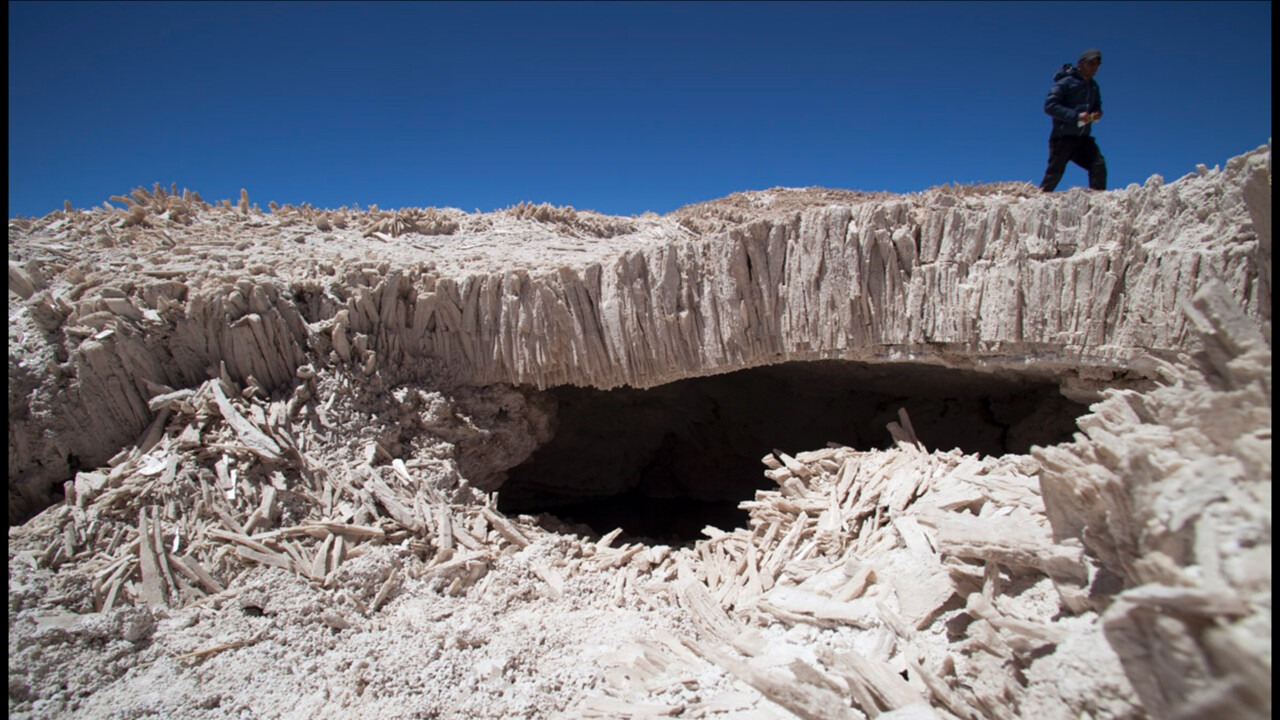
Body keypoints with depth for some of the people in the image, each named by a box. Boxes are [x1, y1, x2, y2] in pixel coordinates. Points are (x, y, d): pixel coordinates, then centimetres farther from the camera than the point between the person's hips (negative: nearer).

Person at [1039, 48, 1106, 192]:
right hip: (1063, 137, -6)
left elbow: (1096, 107, 29)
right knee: (1054, 173, -6)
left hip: (1083, 138, 6)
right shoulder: (1066, 82, -5)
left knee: (1099, 165, -11)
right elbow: (1049, 106, -14)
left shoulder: (1094, 86, 17)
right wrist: (1076, 116, -20)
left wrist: (1097, 114, 2)